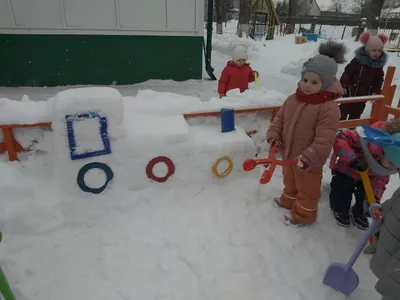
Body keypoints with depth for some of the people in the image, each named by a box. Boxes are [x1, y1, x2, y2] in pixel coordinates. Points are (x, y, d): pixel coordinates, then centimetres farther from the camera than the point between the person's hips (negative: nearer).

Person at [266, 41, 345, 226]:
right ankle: (289, 200, 55)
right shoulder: (293, 99, -3)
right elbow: (279, 118, 6)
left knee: (307, 189, 15)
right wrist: (273, 136, -8)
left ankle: (303, 214, 36)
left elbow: (324, 140, -27)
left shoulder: (329, 108, -24)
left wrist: (309, 157, -33)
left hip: (308, 161, -7)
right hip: (288, 153, 7)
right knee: (290, 181, 30)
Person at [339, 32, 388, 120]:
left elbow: (379, 80, 6)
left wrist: (376, 92, 0)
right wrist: (343, 85, -16)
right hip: (352, 90, -5)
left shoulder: (379, 64, 0)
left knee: (358, 110, 14)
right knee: (345, 107, 2)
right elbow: (347, 73, -13)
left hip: (365, 93, 5)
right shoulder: (357, 60, -15)